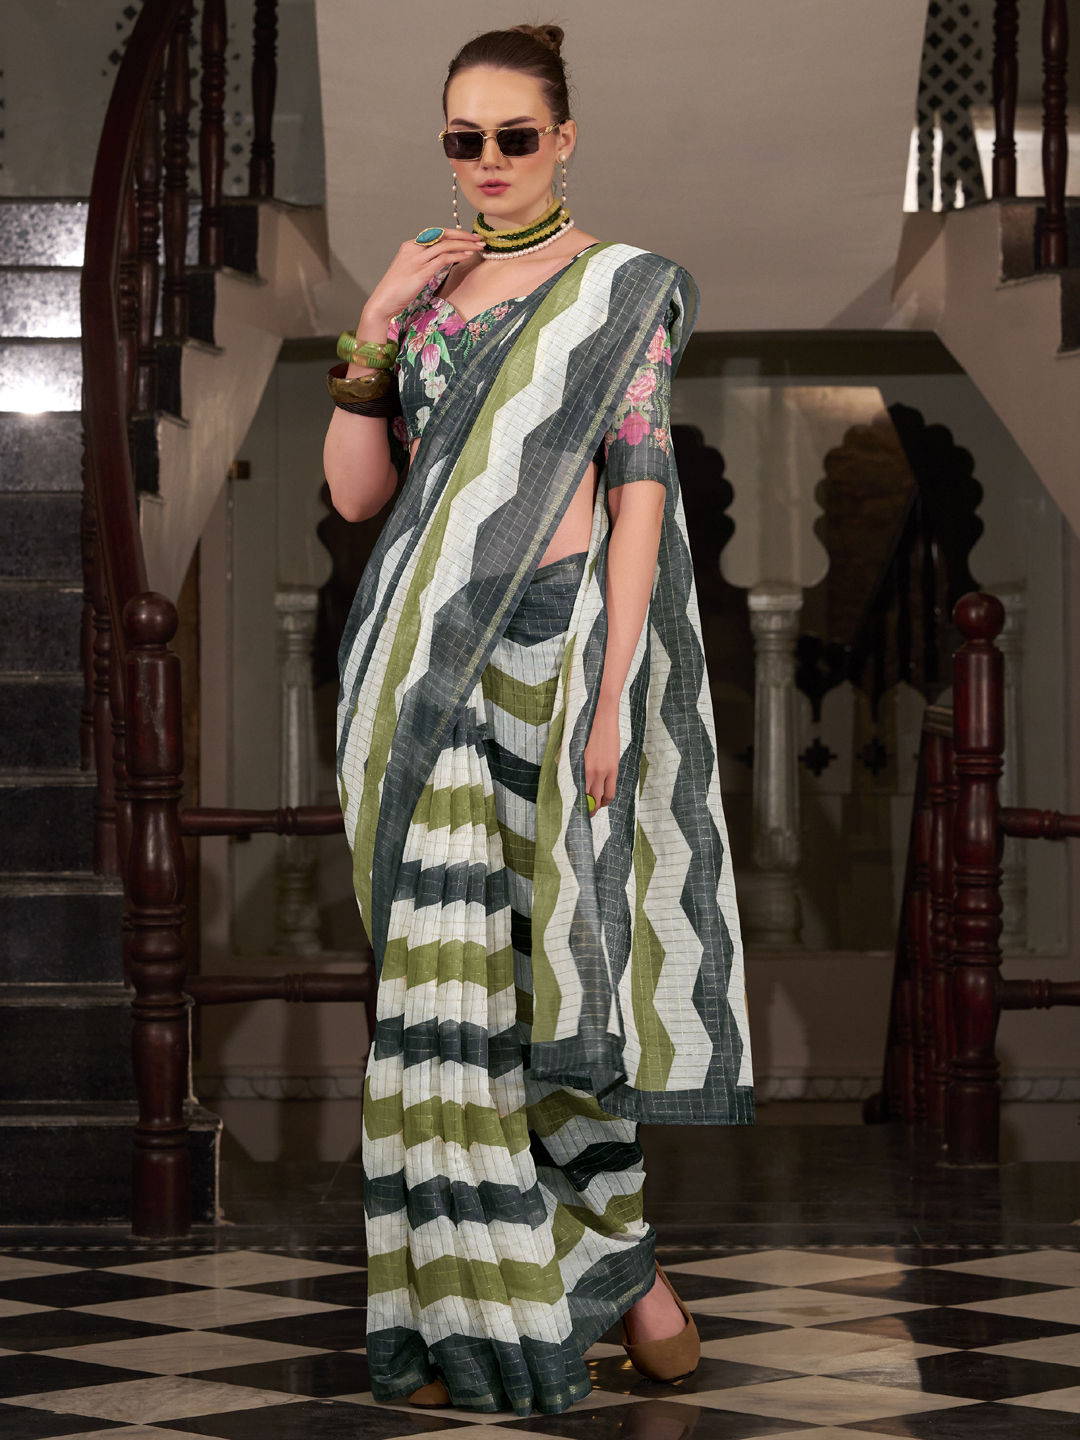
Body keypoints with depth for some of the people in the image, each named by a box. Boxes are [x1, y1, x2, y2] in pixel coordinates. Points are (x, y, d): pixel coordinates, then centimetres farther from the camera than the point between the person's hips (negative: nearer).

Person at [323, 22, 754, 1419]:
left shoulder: (621, 288, 3)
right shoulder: (415, 279, 13)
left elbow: (640, 496, -4)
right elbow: (357, 492, 7)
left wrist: (613, 697, -12)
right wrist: (376, 321, -4)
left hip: (559, 647, -3)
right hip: (425, 658, 3)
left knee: (556, 949, -5)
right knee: (446, 962, 0)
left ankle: (605, 1252, 13)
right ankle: (471, 1308, 8)